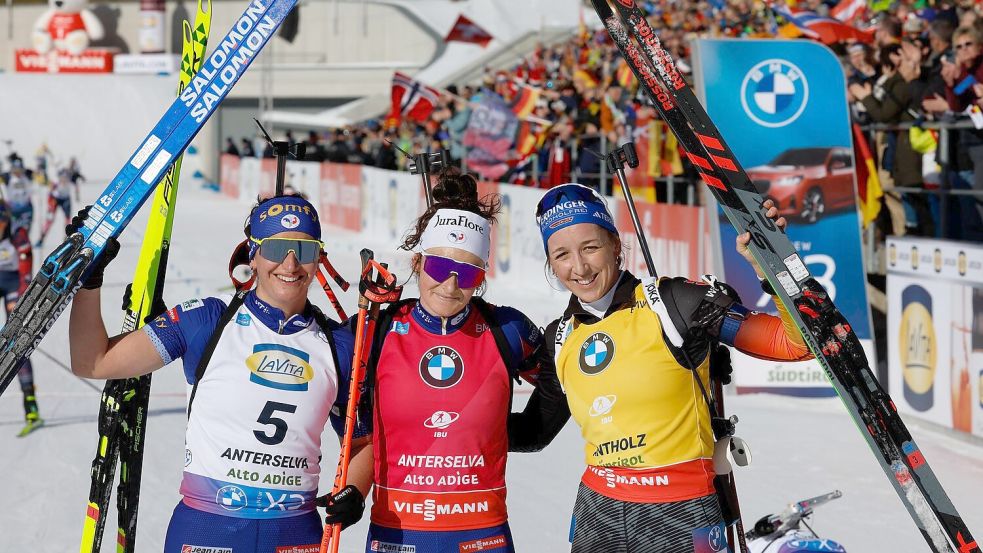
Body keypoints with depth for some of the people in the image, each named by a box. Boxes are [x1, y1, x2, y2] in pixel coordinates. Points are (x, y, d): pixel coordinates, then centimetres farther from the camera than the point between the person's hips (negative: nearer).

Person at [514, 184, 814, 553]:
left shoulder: (673, 304, -10)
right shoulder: (561, 341, 6)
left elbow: (796, 343, -13)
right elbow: (535, 430, 19)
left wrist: (774, 269, -26)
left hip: (680, 516, -5)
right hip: (597, 513, 5)